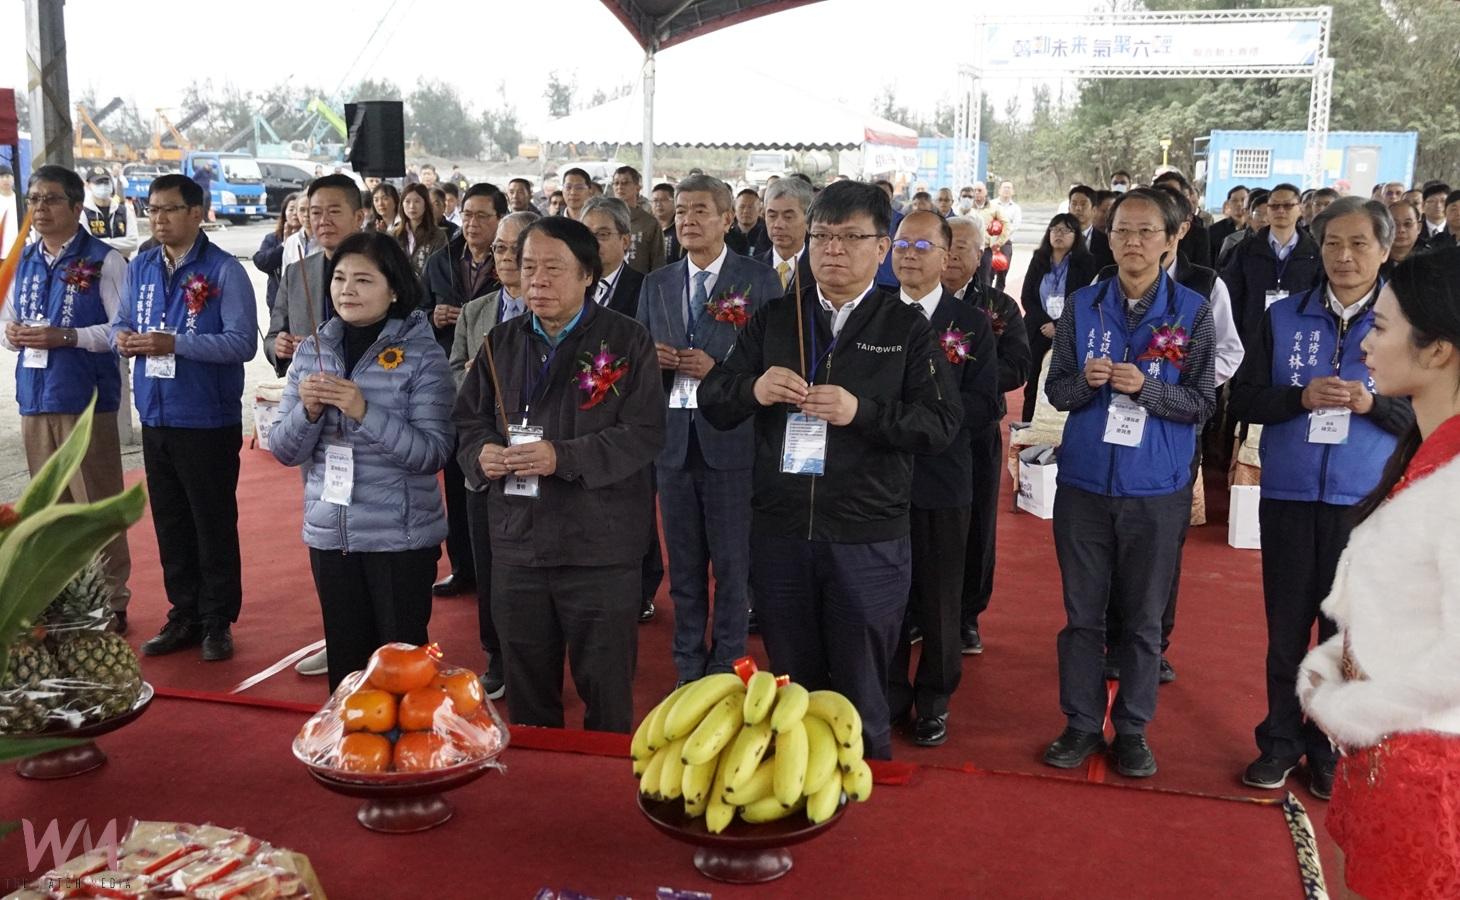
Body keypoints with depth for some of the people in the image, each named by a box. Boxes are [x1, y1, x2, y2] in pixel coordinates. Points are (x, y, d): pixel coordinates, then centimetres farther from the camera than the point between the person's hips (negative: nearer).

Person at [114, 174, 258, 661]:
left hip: (208, 420, -6)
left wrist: (175, 343, -23)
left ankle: (218, 622, 15)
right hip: (156, 418, 6)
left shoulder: (224, 270, -9)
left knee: (214, 524, 3)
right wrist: (121, 337, -7)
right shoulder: (140, 268, 10)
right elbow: (121, 322, 17)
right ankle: (183, 616, 26)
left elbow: (243, 342, -17)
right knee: (170, 523, 13)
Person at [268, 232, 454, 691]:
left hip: (401, 536, -4)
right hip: (329, 533, 4)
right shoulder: (312, 350, 4)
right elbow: (284, 450, 5)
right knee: (345, 663, 15)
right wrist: (308, 411, -15)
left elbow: (434, 452, -15)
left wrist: (363, 412, -25)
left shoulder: (421, 353, -9)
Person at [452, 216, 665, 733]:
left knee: (606, 693, 7)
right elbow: (468, 421, 14)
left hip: (600, 549, -4)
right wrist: (481, 454, -9)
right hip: (516, 545, 5)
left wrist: (563, 458, -22)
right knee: (526, 691, 17)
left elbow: (644, 434, -13)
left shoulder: (625, 341, -5)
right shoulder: (502, 343, 10)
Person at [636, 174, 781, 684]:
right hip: (672, 437, 4)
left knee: (732, 563, 3)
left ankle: (727, 670, 17)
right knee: (683, 562, 13)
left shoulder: (759, 280, -2)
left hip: (731, 437, -4)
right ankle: (688, 668, 26)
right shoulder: (656, 284, 12)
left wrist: (717, 369, -17)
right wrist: (652, 357, -6)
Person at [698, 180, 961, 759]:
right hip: (779, 532, 3)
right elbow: (712, 402, 5)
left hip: (869, 539, -3)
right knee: (791, 686, 16)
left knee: (861, 695, 9)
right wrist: (752, 389, -16)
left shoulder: (906, 329, 0)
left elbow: (942, 423, -9)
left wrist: (861, 411, -23)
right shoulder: (774, 319, 9)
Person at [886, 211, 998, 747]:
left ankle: (933, 699, 26)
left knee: (939, 597, 9)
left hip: (942, 481, -1)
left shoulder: (971, 324, 0)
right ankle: (888, 696, 25)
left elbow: (985, 408, -7)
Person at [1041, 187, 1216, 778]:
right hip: (1085, 483, 1)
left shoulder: (1193, 312, -2)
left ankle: (1132, 728, 22)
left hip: (1157, 490, -1)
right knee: (1082, 613, 8)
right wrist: (1085, 381, -17)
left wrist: (1146, 388, -21)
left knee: (1144, 618, 9)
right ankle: (1081, 723, 20)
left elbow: (1203, 403, -5)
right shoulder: (1083, 306, 2)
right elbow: (1056, 390, 4)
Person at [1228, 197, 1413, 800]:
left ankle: (1330, 750, 24)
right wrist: (1302, 397, -16)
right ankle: (1281, 742, 26)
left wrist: (1372, 404, -18)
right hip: (1289, 496, 1)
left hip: (1363, 501, -1)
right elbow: (1243, 399, 0)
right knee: (1286, 626, 11)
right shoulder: (1284, 317, 2)